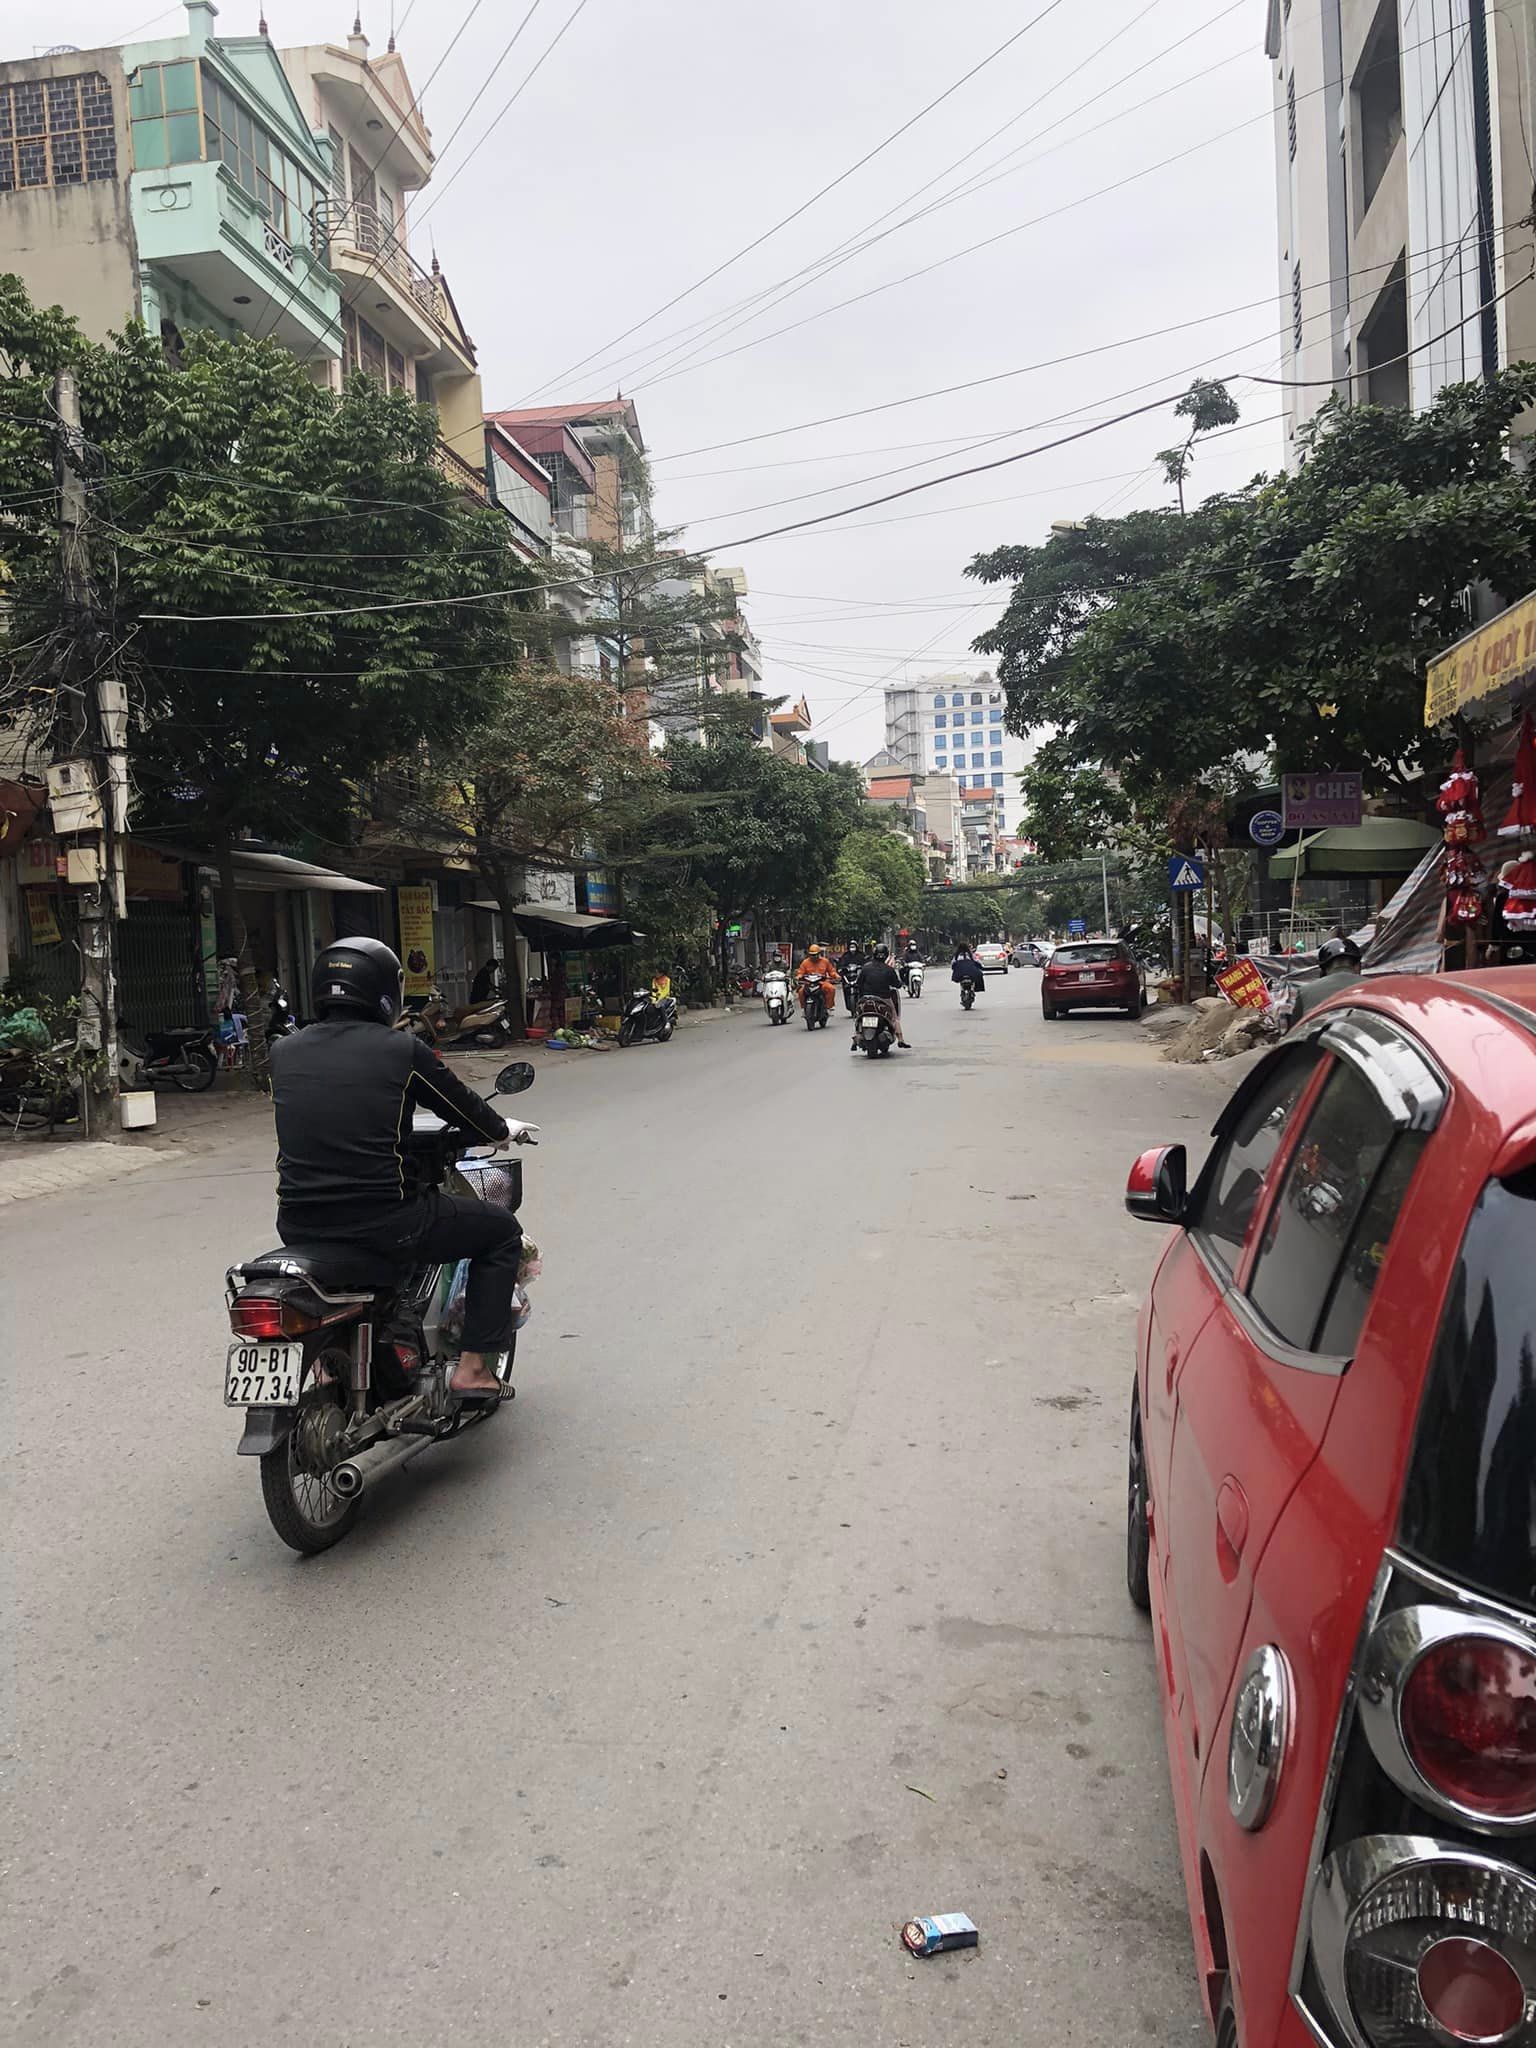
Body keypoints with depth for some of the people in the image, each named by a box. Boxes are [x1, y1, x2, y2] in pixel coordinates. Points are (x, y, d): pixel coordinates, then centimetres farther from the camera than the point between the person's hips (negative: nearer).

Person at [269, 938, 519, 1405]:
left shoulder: (283, 1053, 6)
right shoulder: (403, 1050, -7)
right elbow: (462, 1105, 5)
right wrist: (502, 1131, 28)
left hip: (299, 1227, 5)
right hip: (384, 1223, -5)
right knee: (501, 1230, 16)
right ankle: (473, 1368, 12)